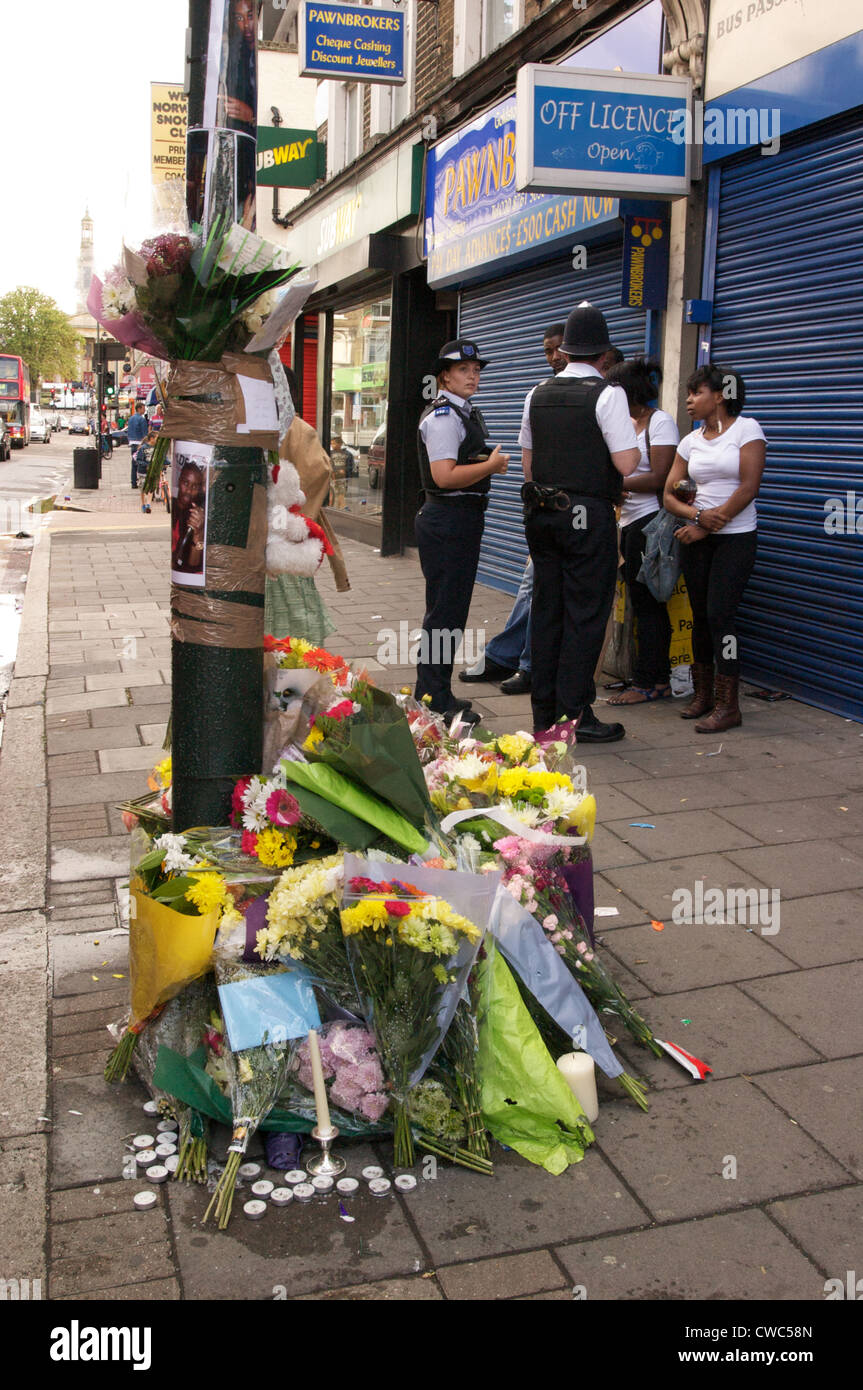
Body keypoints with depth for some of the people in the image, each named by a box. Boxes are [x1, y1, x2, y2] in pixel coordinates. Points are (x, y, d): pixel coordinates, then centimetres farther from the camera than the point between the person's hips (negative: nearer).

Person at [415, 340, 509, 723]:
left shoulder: (467, 414, 18)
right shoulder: (442, 415, -14)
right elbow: (444, 476, -23)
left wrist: (490, 462, 10)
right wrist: (492, 464, -14)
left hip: (464, 519, 11)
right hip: (447, 521, -11)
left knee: (452, 609, 15)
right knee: (444, 611, -6)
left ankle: (436, 694, 25)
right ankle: (434, 700, 1)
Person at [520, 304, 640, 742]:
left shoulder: (538, 394, 9)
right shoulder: (607, 394, -9)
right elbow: (627, 464, -14)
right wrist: (634, 442, 6)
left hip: (541, 513, 6)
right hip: (589, 516, -6)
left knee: (546, 609, 10)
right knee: (585, 614, 0)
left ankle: (544, 714, 17)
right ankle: (574, 716, 2)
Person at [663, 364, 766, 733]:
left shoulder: (746, 428, -5)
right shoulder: (691, 441, 11)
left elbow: (749, 487, -13)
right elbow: (669, 495, 7)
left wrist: (710, 524, -13)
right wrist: (698, 516, -13)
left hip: (736, 537, -5)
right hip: (696, 537, 5)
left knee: (720, 614, -12)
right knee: (700, 615, 6)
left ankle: (728, 706, -6)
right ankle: (703, 695, 17)